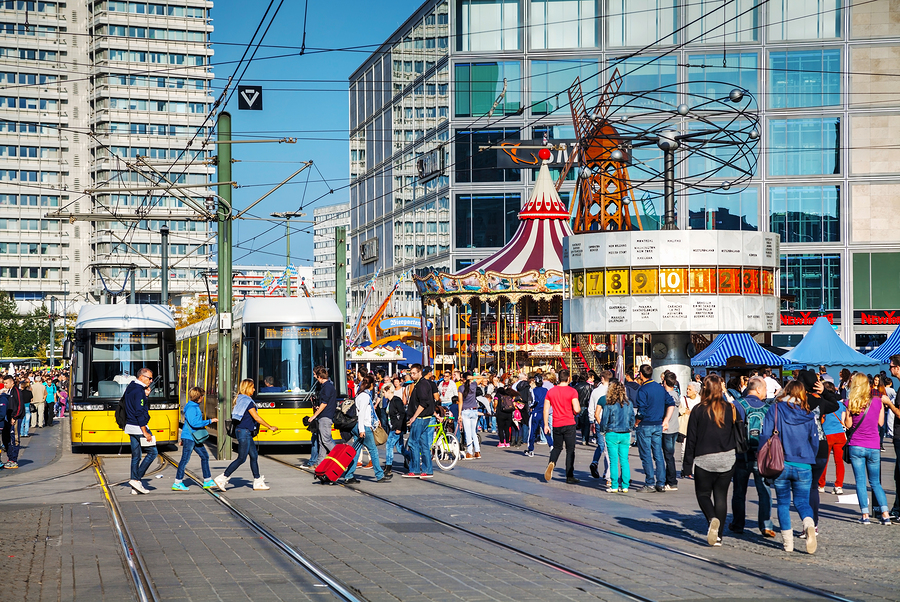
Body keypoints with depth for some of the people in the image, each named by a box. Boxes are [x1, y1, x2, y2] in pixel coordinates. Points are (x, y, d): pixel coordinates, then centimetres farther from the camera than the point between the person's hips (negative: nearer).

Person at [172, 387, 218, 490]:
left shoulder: (196, 407, 13)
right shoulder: (191, 408, -17)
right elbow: (193, 423, -25)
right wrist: (209, 421, -20)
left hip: (195, 438, 10)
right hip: (189, 437, -10)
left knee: (205, 456, 11)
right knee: (185, 459, -5)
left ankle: (207, 481, 17)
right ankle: (177, 483, 1)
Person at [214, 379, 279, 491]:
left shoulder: (240, 400, 13)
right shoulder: (247, 401, -16)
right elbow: (256, 417, -18)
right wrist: (270, 427, -13)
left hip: (246, 433, 10)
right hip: (244, 432, -10)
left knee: (254, 455, 12)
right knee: (241, 458, -7)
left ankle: (258, 482, 16)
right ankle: (222, 478, -5)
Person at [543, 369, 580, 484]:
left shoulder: (551, 391, 4)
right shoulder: (572, 391, -9)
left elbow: (546, 409, 5)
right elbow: (576, 409, -17)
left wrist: (546, 425, 11)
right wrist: (579, 410, 7)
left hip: (556, 424, 3)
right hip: (569, 424, -3)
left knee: (557, 447, 19)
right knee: (570, 450, 5)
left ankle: (552, 463, -10)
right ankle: (569, 476, 7)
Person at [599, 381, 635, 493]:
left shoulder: (609, 405, -11)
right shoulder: (629, 404, 1)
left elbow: (604, 421, -5)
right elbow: (632, 419, 8)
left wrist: (602, 431, 12)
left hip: (612, 434, -4)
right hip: (626, 435, 4)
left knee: (613, 461, 2)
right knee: (624, 460, 8)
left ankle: (614, 486, 2)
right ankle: (625, 486, 7)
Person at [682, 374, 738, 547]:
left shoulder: (698, 410, -8)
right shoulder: (730, 409, 0)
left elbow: (691, 438, -5)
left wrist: (688, 462, 1)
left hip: (704, 460, -2)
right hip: (727, 460, 2)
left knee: (703, 493, 12)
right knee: (721, 495, 10)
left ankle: (712, 519, -17)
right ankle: (718, 535, 6)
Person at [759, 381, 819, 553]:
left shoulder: (775, 409, -4)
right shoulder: (808, 415, 1)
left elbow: (765, 436, -8)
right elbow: (814, 441, 7)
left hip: (780, 464, -1)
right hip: (803, 466, 1)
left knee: (783, 502, 13)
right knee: (802, 501, 10)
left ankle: (787, 541, 11)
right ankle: (809, 525, -21)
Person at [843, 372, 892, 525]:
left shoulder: (850, 403, -7)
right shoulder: (877, 401, -1)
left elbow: (848, 425, -2)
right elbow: (880, 422, 8)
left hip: (856, 446, -2)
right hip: (874, 447, 2)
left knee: (860, 482, 4)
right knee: (875, 482, 12)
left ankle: (865, 515, -2)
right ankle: (885, 514, 1)